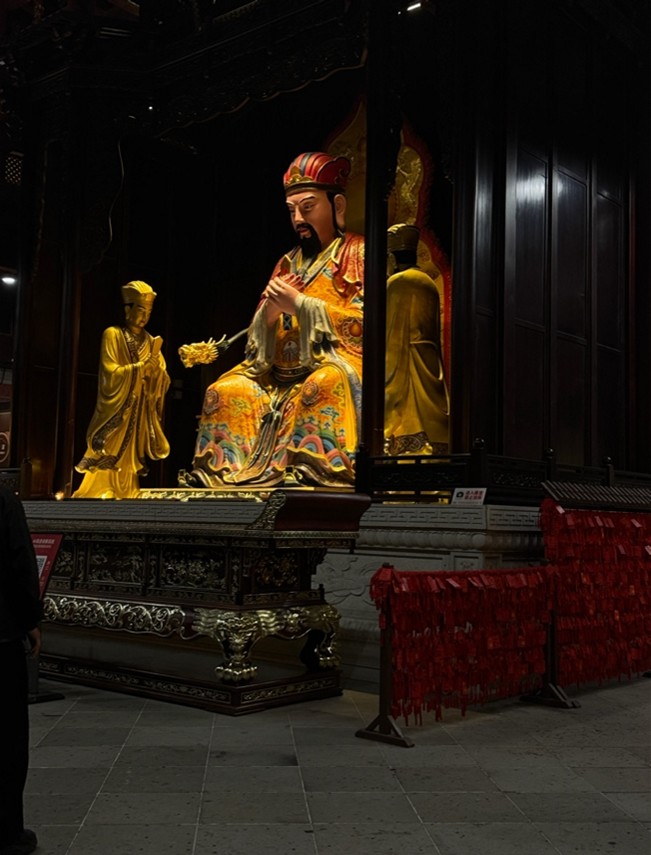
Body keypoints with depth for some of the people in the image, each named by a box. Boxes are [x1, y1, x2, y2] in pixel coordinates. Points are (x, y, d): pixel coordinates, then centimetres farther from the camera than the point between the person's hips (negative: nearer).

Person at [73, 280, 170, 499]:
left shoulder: (151, 342, 12)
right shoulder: (112, 335, -1)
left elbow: (162, 383, 4)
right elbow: (111, 375, -11)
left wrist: (155, 361, -14)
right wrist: (141, 366, -19)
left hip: (141, 415, 4)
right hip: (116, 413, -4)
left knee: (130, 465, 3)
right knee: (109, 463, -8)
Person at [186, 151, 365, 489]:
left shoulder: (357, 254, 3)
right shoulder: (287, 263, 20)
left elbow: (364, 323, -11)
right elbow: (258, 335, 18)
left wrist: (301, 304, -11)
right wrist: (270, 311, -6)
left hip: (332, 361, -6)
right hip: (282, 370, 6)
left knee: (326, 383, -38)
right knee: (226, 391, -11)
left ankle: (311, 470, -40)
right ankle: (219, 471, -13)